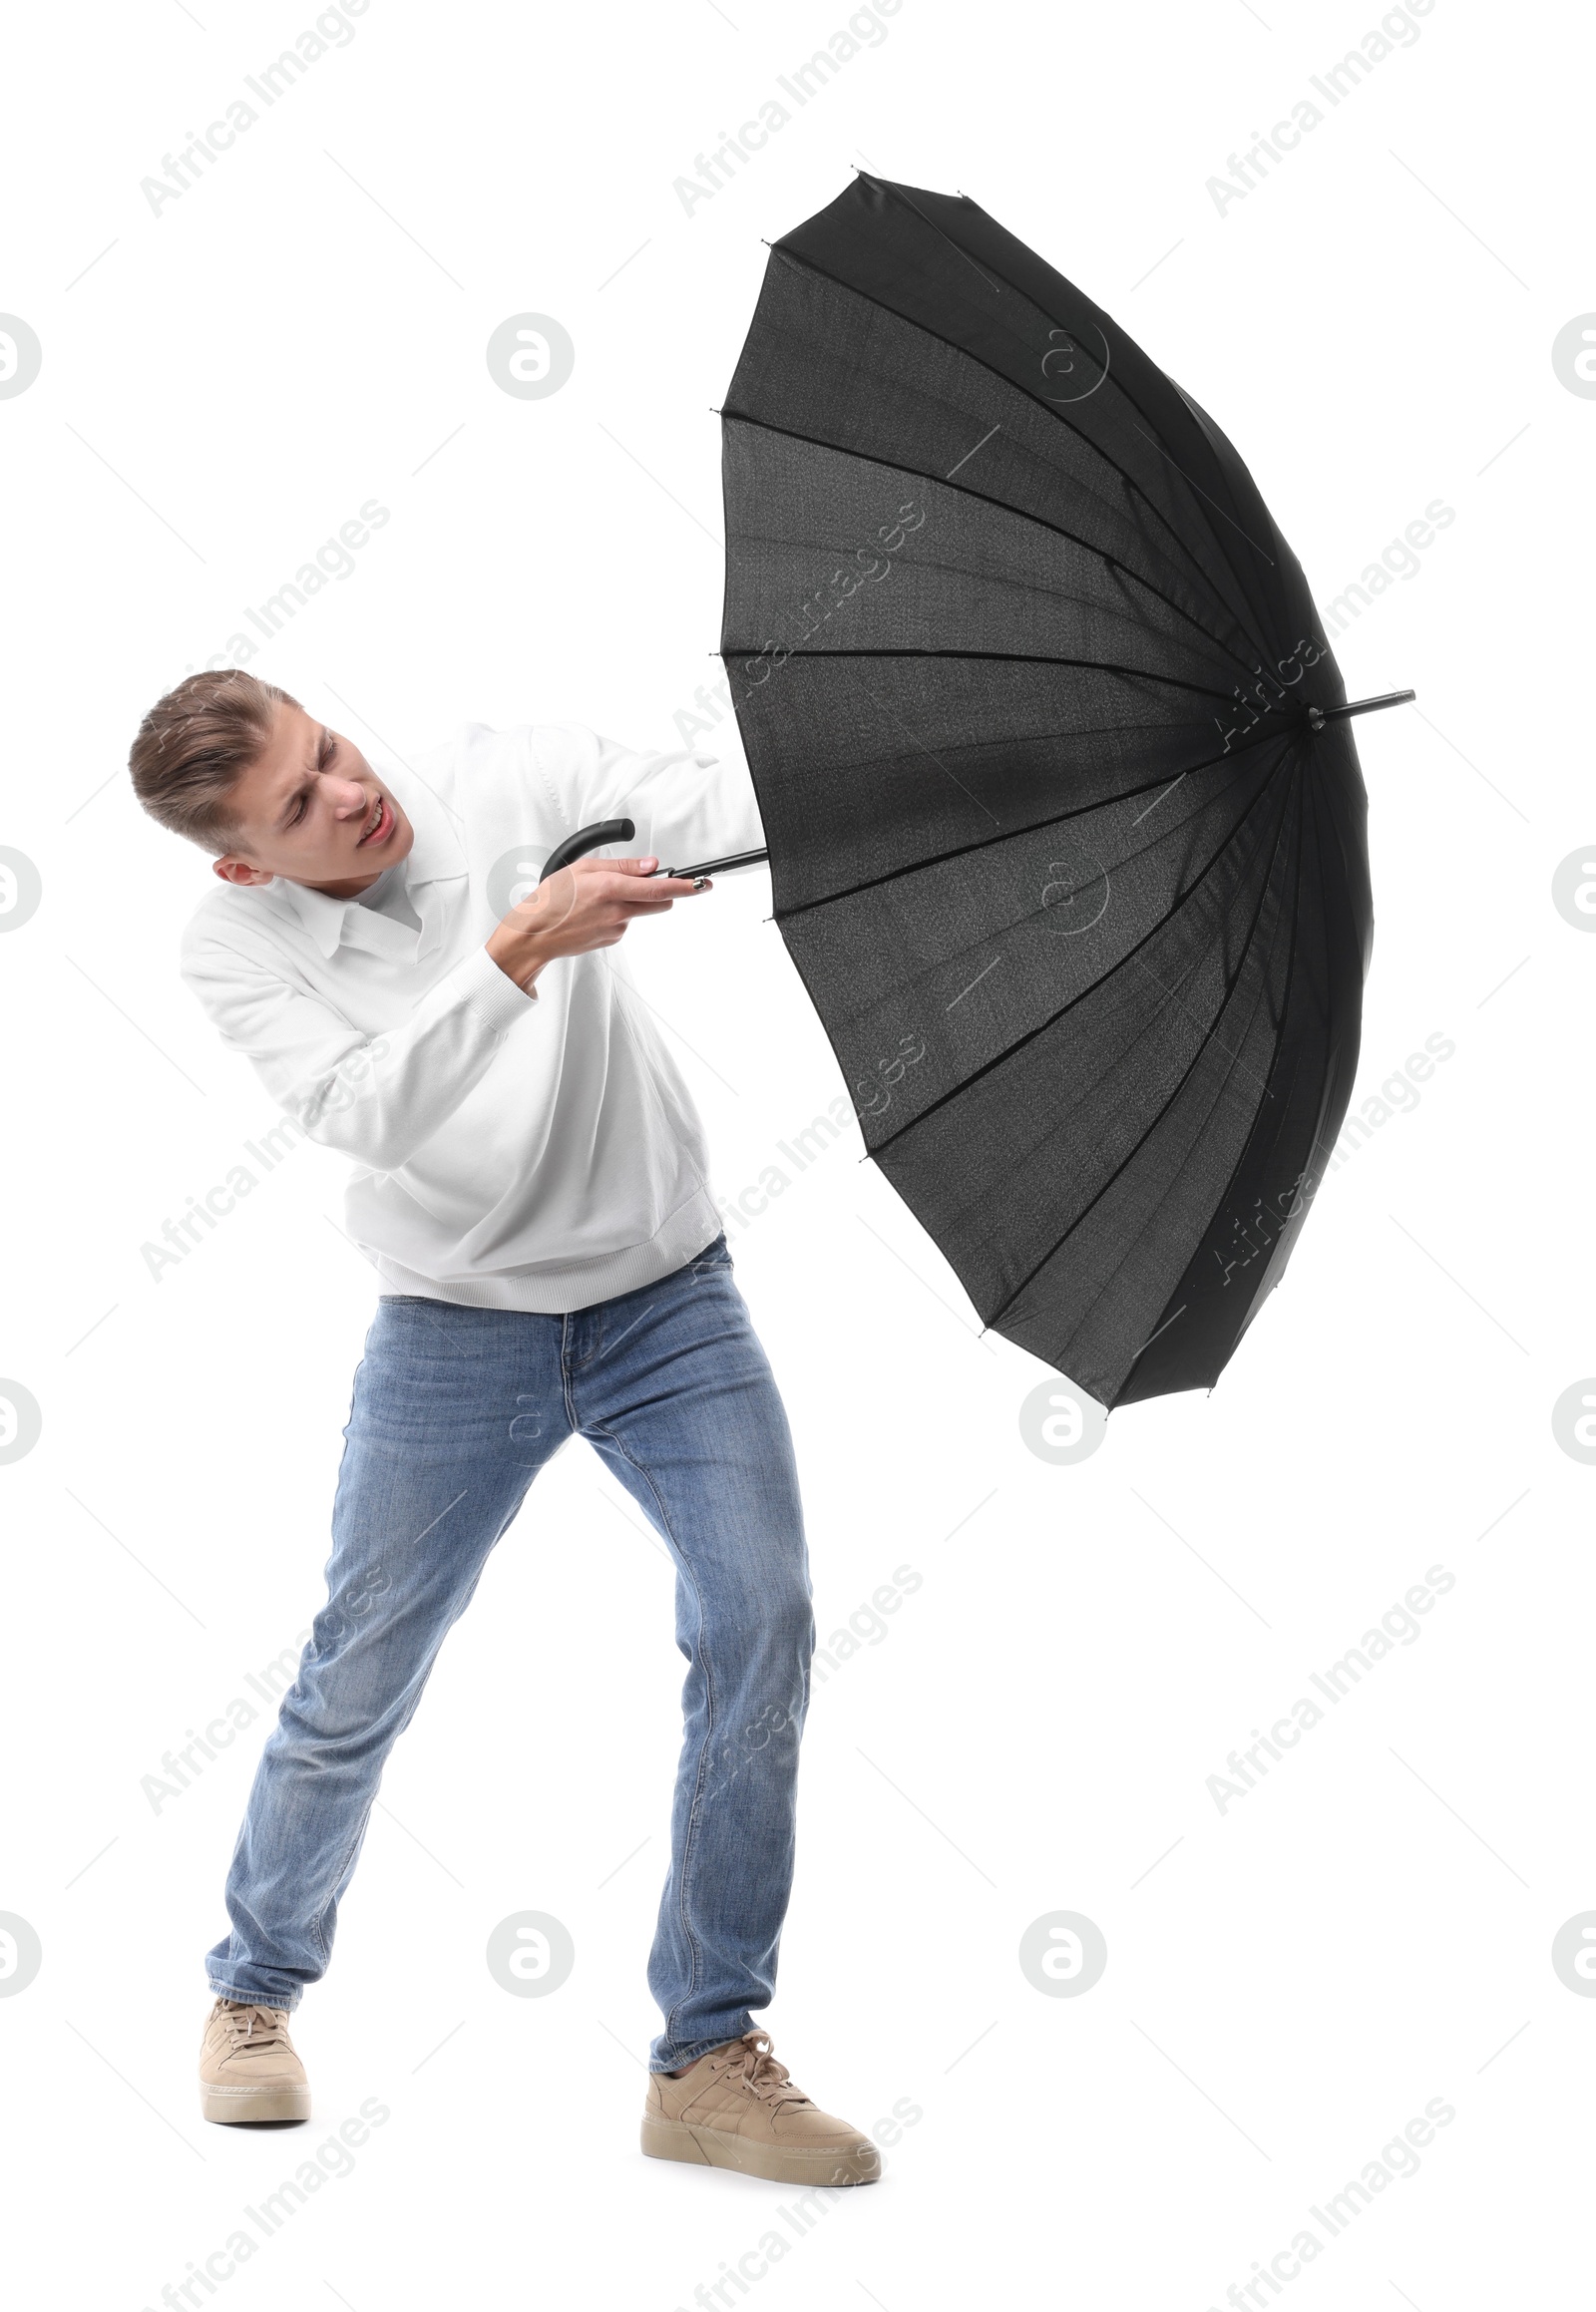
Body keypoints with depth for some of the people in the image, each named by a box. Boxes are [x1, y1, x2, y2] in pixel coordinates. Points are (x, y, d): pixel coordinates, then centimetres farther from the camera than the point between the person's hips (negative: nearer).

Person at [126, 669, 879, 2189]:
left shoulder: (522, 779, -9)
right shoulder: (234, 947, -10)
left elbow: (714, 809, -23)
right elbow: (368, 1112, -26)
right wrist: (519, 950, -37)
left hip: (667, 1300, 1)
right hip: (453, 1332, 0)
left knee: (761, 1626, -13)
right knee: (360, 1679, 6)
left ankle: (710, 2061, -2)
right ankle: (255, 1991, 33)